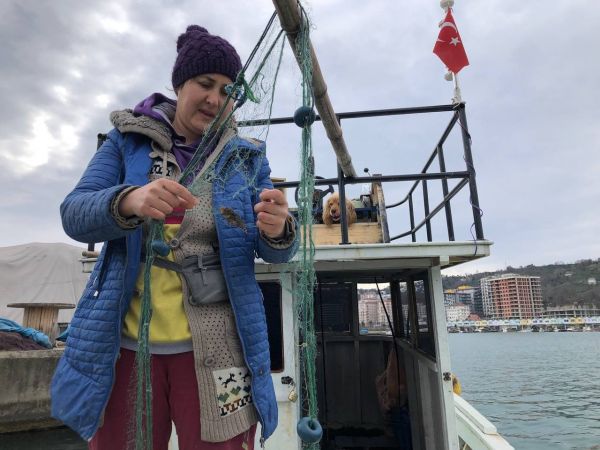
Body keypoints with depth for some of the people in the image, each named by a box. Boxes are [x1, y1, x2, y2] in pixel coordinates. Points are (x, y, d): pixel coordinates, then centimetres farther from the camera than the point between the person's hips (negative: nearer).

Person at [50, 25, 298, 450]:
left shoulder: (246, 157, 3)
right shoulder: (128, 139, 4)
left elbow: (276, 252, -2)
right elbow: (74, 215, -6)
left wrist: (278, 230, -26)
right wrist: (129, 201, -27)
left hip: (215, 348, 0)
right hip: (124, 345, 1)